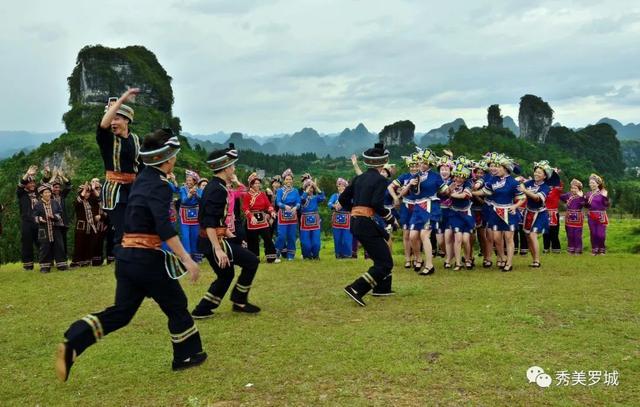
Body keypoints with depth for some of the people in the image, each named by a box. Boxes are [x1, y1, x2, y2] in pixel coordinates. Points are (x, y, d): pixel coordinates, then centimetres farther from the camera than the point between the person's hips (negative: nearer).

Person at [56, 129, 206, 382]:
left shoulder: (142, 179, 13)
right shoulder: (159, 184, -14)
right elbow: (164, 226, -27)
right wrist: (186, 259, -28)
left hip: (127, 255, 8)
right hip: (147, 258, -8)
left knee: (121, 312, 13)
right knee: (176, 305, 10)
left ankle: (72, 344, -2)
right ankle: (186, 356, 23)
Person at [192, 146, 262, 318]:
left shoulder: (213, 186, 11)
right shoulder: (218, 189, -20)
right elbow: (209, 223, -27)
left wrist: (227, 232, 28)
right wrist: (218, 249, -30)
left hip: (210, 240, 10)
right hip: (214, 241, -10)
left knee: (226, 274, 21)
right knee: (252, 261, -2)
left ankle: (202, 310, 21)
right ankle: (239, 301, 8)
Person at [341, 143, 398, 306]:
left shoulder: (358, 178, 11)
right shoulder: (380, 180, -9)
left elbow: (342, 199, 11)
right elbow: (377, 205, -21)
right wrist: (392, 219, -7)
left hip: (355, 222, 8)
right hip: (367, 224, -8)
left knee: (382, 253, 25)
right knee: (385, 263, -2)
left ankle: (382, 288, 33)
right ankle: (356, 289, -14)